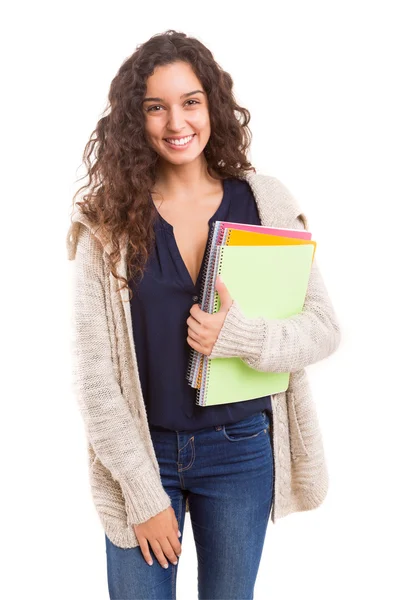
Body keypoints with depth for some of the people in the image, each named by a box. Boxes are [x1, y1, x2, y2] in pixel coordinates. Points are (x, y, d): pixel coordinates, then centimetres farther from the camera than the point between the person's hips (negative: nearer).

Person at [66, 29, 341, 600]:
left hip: (242, 449, 1)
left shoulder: (265, 202, -3)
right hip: (142, 451, -1)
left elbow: (325, 327, -2)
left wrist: (242, 337, -21)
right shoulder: (108, 221, -7)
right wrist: (143, 491, -11)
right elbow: (93, 371, -8)